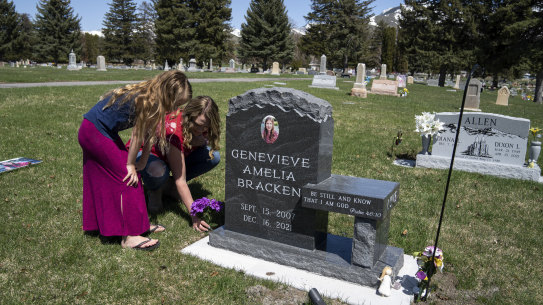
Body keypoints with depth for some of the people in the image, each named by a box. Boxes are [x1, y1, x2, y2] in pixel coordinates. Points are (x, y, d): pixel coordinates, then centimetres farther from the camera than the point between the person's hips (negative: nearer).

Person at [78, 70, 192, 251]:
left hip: (102, 132, 9)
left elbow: (149, 134, 2)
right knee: (128, 178, -8)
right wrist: (130, 164, -8)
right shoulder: (146, 101, -27)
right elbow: (137, 136, -19)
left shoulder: (153, 98, 0)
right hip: (94, 133, -9)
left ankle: (137, 223, 22)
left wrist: (142, 163, 3)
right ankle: (129, 237, -5)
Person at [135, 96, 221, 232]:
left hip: (176, 154, 7)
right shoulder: (174, 129, -37)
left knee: (213, 156, -16)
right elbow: (180, 180, -37)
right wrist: (194, 215, -40)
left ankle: (169, 185, 0)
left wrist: (199, 141, -26)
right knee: (158, 172, -43)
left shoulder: (199, 125, -18)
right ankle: (154, 190, -4)